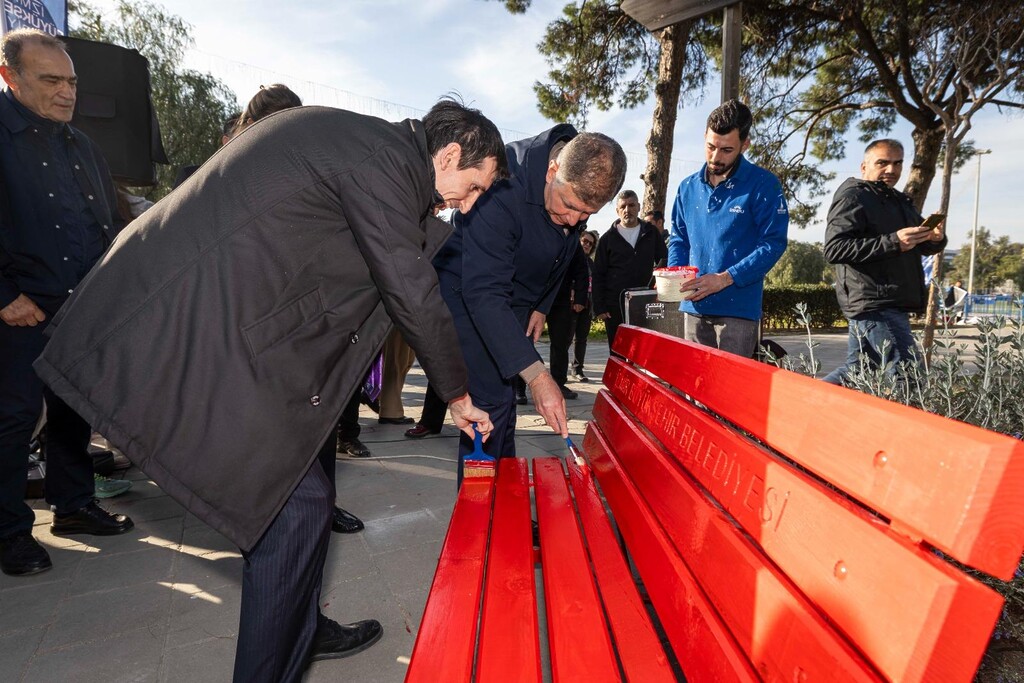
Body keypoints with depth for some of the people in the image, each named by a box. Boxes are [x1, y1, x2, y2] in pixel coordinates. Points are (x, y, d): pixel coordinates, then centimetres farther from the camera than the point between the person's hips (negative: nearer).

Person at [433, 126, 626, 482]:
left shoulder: (584, 181, -10)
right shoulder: (505, 186, -34)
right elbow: (483, 292, -39)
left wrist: (541, 305, 4)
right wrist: (536, 374, -44)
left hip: (517, 299, 7)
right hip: (466, 290, -7)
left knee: (505, 403, 12)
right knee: (491, 402, -14)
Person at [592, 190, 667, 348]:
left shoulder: (651, 232, 9)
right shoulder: (608, 238, 5)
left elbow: (664, 261, 15)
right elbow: (598, 276, 4)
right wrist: (599, 308, -3)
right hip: (615, 307, -1)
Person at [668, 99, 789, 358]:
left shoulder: (763, 185, -4)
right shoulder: (688, 187, 11)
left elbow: (773, 243, -9)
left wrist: (725, 278, -20)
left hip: (738, 309, -4)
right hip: (694, 307, 5)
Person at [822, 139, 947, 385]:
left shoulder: (899, 201, 26)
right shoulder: (852, 196, -4)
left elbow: (924, 246, 28)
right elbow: (834, 249, -18)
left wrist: (936, 238, 3)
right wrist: (893, 242, -25)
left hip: (893, 305, 10)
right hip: (873, 302, -10)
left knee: (855, 369, 11)